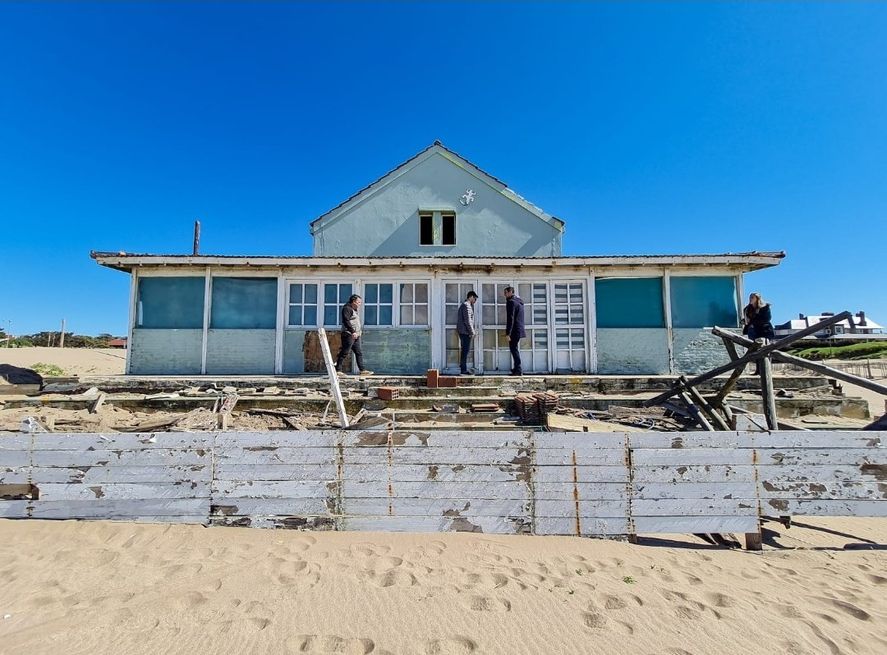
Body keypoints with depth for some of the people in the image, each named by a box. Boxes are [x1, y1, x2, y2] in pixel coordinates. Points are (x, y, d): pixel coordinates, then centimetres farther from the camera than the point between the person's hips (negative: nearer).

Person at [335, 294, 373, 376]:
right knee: (344, 353, -7)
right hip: (349, 335, -10)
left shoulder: (355, 309, 22)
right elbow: (346, 321, -20)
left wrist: (358, 332, 17)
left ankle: (362, 370, 9)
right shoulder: (347, 308, -8)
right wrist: (352, 332, -25)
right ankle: (338, 370, -1)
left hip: (355, 335, 10)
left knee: (359, 353, 8)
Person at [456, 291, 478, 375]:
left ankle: (463, 369, 21)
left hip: (462, 331, 10)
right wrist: (472, 332, -14)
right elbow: (467, 321, -19)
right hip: (465, 331, -10)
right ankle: (463, 371, -4)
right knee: (465, 350, -7)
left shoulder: (463, 305, 19)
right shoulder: (466, 306, -14)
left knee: (465, 350, 14)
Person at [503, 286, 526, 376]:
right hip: (519, 329, 10)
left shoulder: (511, 302, -13)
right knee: (515, 349, 17)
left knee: (513, 349, -6)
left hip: (515, 330, -10)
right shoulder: (519, 301, 17)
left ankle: (518, 370, -5)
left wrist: (508, 333, -20)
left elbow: (510, 319, -19)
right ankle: (516, 369, 26)